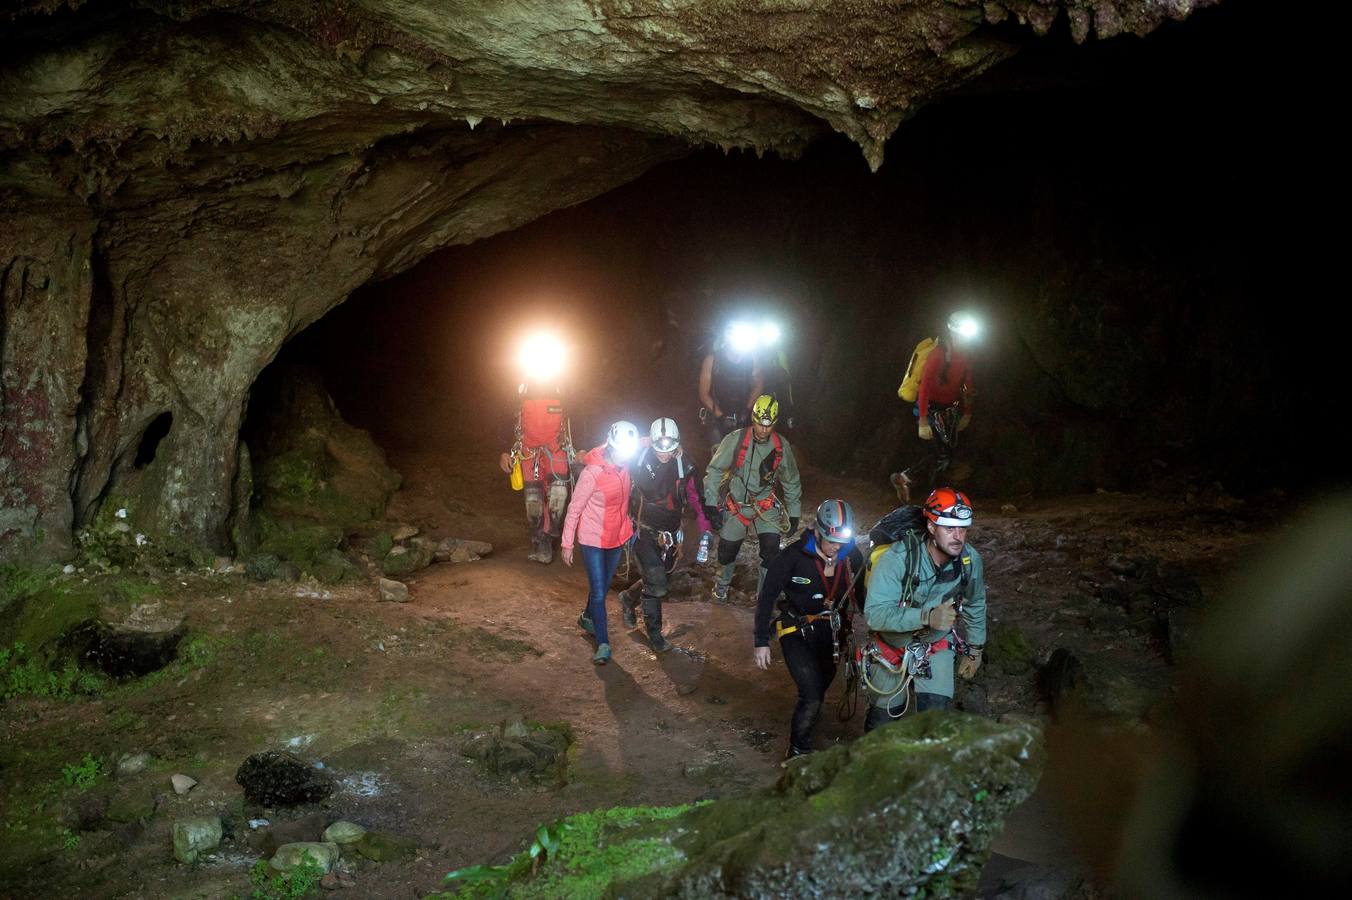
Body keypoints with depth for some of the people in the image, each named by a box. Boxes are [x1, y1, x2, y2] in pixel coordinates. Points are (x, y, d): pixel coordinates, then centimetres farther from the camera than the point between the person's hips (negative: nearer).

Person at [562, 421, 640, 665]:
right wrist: (567, 544, -12)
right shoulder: (592, 473, -25)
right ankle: (603, 644, 2)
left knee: (603, 586, 21)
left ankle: (587, 617, 46)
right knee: (598, 592, -5)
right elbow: (574, 509, -16)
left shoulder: (624, 467, -7)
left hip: (617, 538, 6)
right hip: (593, 541, -6)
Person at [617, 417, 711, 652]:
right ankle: (654, 634, 5)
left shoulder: (684, 465, -7)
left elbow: (696, 497, 3)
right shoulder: (640, 460, -15)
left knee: (660, 576, 17)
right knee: (656, 584, -10)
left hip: (670, 533, 4)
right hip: (645, 530, -4)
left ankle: (629, 598, 45)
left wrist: (705, 525, 3)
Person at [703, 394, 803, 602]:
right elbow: (714, 471, -8)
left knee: (771, 552, -16)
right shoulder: (735, 440, -15)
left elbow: (791, 482, 5)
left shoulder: (781, 446, -8)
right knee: (727, 552, 10)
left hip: (765, 506, 1)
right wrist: (711, 504, -12)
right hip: (736, 505, -1)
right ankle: (723, 583, 42)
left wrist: (794, 514, 6)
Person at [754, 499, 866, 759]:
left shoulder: (852, 556, -8)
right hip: (798, 633, -4)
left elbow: (860, 593, 5)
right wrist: (762, 642, -14)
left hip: (832, 633, 4)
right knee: (812, 696, -15)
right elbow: (767, 596, -14)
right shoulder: (793, 556, -20)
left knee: (819, 690, 13)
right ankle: (797, 752, 4)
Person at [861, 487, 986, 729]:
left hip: (937, 647, 2)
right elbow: (875, 613, -39)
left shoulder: (970, 559, -18)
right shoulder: (897, 558, -32)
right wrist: (927, 617, -49)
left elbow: (975, 604, 2)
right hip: (893, 649, -2)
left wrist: (975, 650, 11)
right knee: (882, 722, 15)